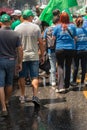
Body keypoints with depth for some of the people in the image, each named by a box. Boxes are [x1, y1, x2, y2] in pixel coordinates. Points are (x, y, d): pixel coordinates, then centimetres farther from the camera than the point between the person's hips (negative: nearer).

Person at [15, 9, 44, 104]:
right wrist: (42, 55, 8)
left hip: (22, 56, 1)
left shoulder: (17, 28, -1)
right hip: (34, 56, -1)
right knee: (35, 77, 3)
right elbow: (40, 42, -1)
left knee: (22, 77, 12)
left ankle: (22, 96, 20)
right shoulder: (36, 27, -3)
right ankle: (35, 96, -9)